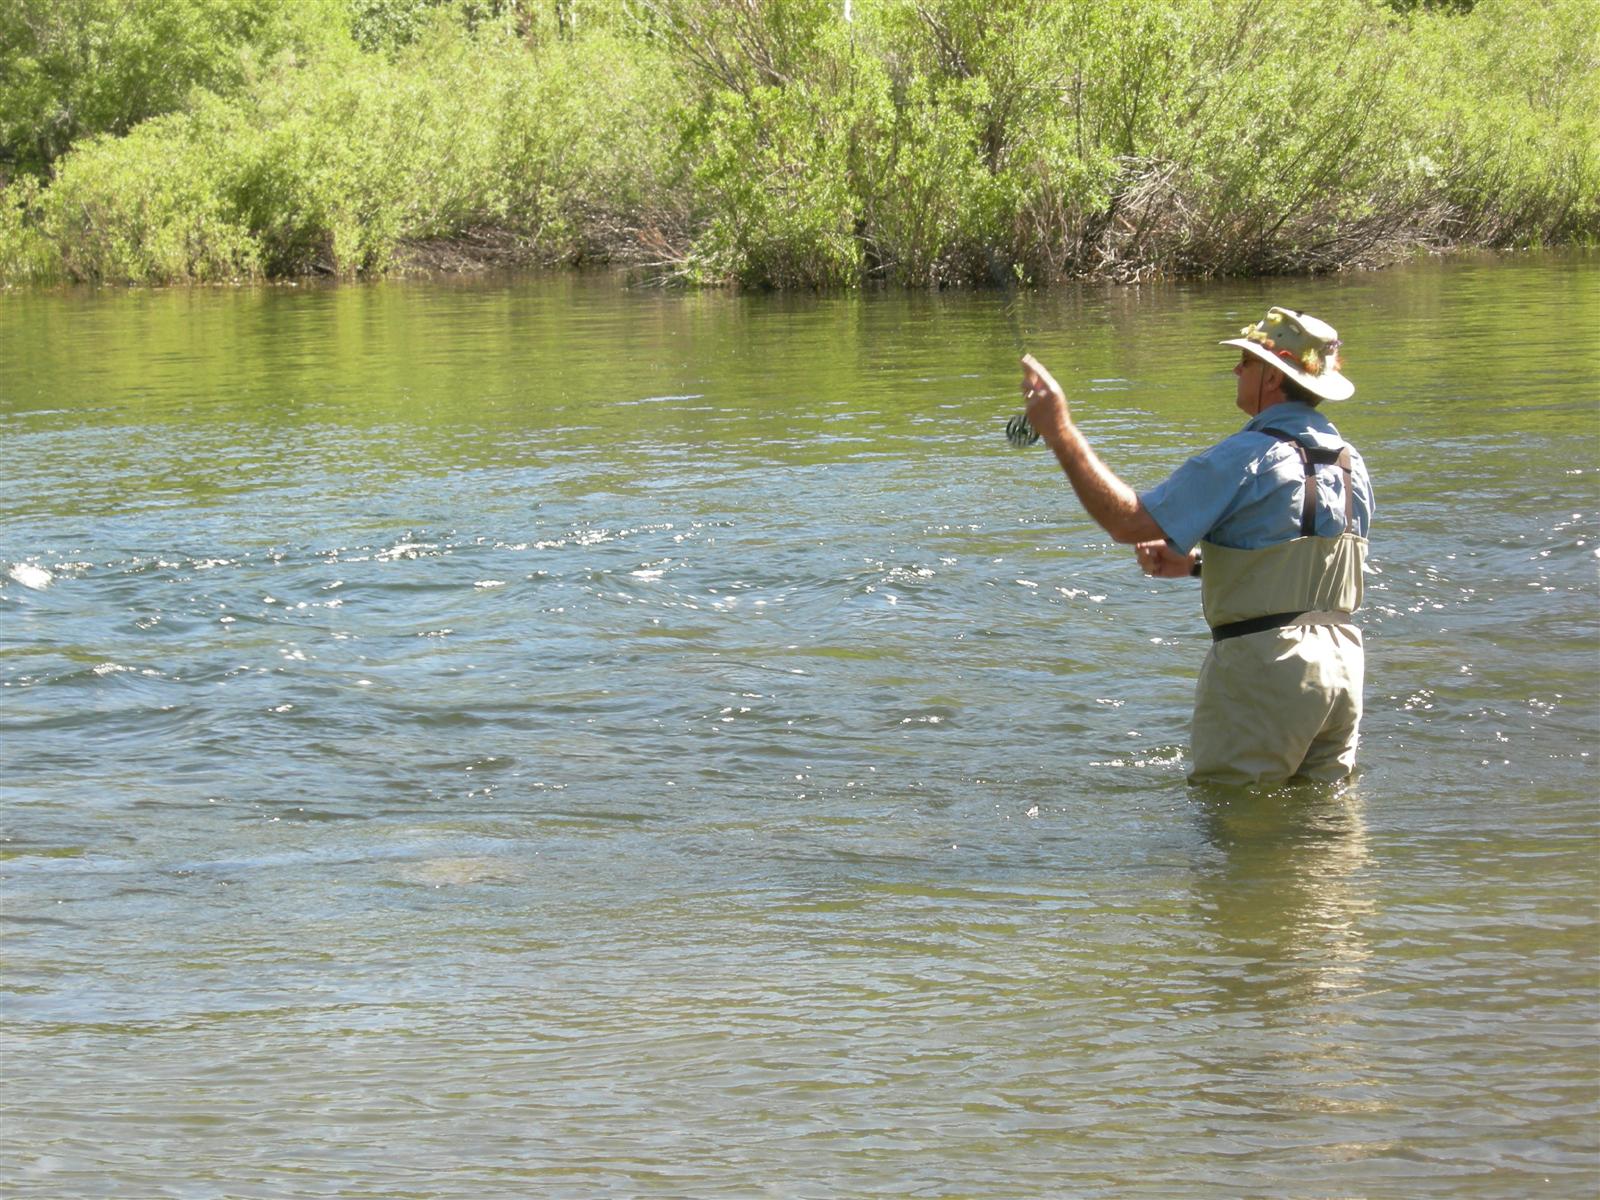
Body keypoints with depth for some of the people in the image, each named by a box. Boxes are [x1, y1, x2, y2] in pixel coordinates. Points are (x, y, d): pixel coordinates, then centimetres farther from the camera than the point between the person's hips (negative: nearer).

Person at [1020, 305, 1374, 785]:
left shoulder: (1247, 458, -14)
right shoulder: (1350, 463, 11)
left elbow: (1130, 522, -16)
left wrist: (1060, 432, -12)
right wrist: (1196, 562, 22)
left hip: (1266, 662, -8)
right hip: (1343, 665, 8)